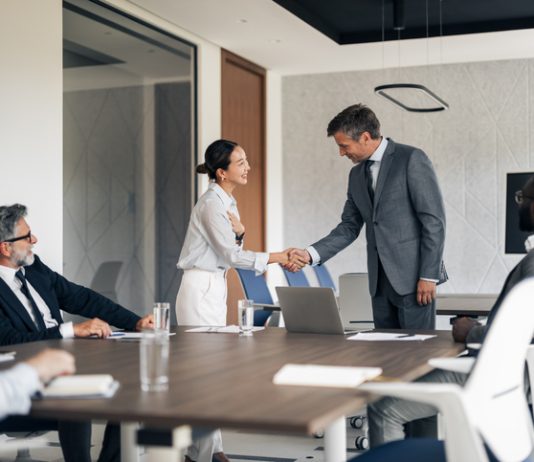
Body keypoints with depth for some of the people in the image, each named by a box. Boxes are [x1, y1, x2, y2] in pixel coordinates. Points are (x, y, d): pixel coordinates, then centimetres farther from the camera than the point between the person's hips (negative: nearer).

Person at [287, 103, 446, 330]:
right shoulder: (357, 175, 14)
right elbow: (349, 227, 15)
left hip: (413, 277, -6)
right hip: (380, 281, 7)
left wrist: (429, 275, -14)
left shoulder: (412, 159, -8)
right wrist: (310, 254, 1)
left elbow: (434, 220, -11)